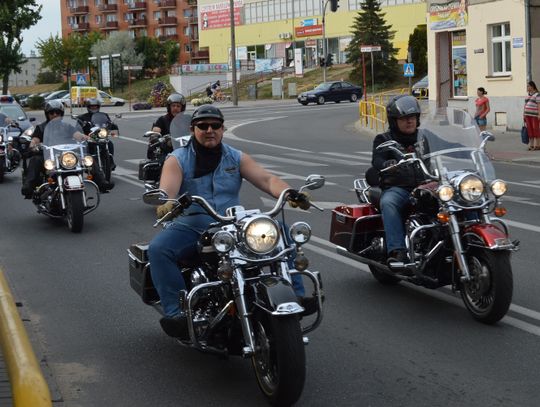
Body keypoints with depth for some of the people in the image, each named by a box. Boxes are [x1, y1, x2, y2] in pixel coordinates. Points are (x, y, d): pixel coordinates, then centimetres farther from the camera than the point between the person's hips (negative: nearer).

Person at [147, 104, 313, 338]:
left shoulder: (237, 158, 11)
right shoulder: (178, 159, 2)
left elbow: (266, 179, -3)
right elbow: (168, 188, -17)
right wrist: (165, 203, -42)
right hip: (190, 227, -2)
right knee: (158, 249, -31)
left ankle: (295, 296, -16)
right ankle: (176, 312, -35)